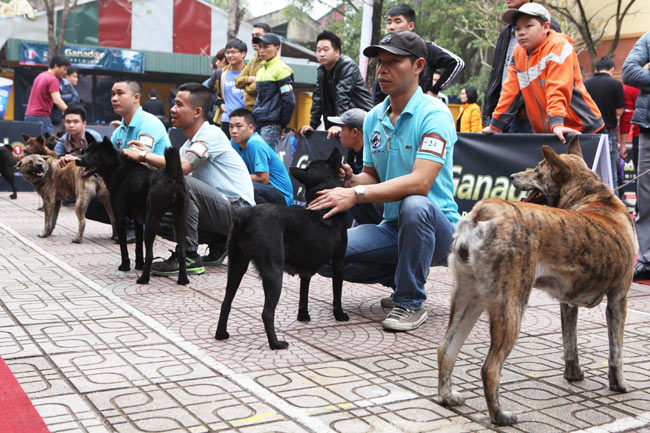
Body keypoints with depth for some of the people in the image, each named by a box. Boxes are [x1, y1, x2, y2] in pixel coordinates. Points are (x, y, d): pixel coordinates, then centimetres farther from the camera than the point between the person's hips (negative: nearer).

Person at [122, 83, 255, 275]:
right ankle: (218, 244, 13)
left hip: (237, 210, -9)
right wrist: (148, 156, -5)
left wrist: (144, 155, -16)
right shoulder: (189, 144, 15)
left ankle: (189, 257, -19)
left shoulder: (212, 133, -13)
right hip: (221, 210, 9)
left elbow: (183, 167, -28)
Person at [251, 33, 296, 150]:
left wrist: (283, 125, -9)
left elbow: (289, 101, -13)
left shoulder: (281, 69, -8)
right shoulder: (261, 70, 18)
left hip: (271, 124, -8)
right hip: (258, 123, 8)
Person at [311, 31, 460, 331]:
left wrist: (357, 194, -34)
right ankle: (402, 278, 8)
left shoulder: (434, 114, -14)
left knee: (414, 205, -40)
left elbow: (420, 182, -27)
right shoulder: (373, 118, 8)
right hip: (393, 227, 6)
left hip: (436, 226, -6)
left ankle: (411, 302, -18)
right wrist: (350, 179, -11)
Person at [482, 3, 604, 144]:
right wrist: (495, 125, 5)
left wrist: (557, 123, -34)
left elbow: (558, 89, -23)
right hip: (544, 133, 5)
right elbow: (510, 91, 8)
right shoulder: (518, 52, 7)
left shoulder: (558, 46, -12)